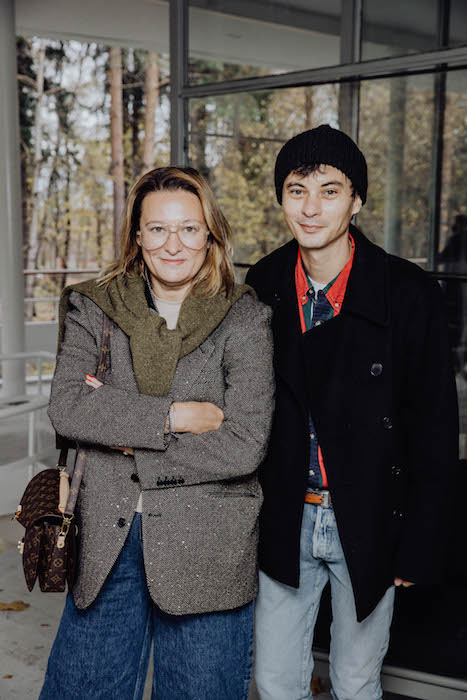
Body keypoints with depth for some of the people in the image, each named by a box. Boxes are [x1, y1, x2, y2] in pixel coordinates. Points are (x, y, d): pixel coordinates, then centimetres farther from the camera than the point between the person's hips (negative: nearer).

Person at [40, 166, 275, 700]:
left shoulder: (244, 319, -7)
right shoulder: (92, 307, 1)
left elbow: (245, 446, -14)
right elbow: (65, 408, -13)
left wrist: (132, 440, -13)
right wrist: (174, 416, -19)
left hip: (207, 549, -2)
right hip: (106, 542, 3)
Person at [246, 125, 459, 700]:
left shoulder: (408, 293, -11)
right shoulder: (262, 287, -2)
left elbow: (436, 428, -7)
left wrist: (419, 546, -7)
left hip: (368, 527, -2)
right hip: (284, 523, 3)